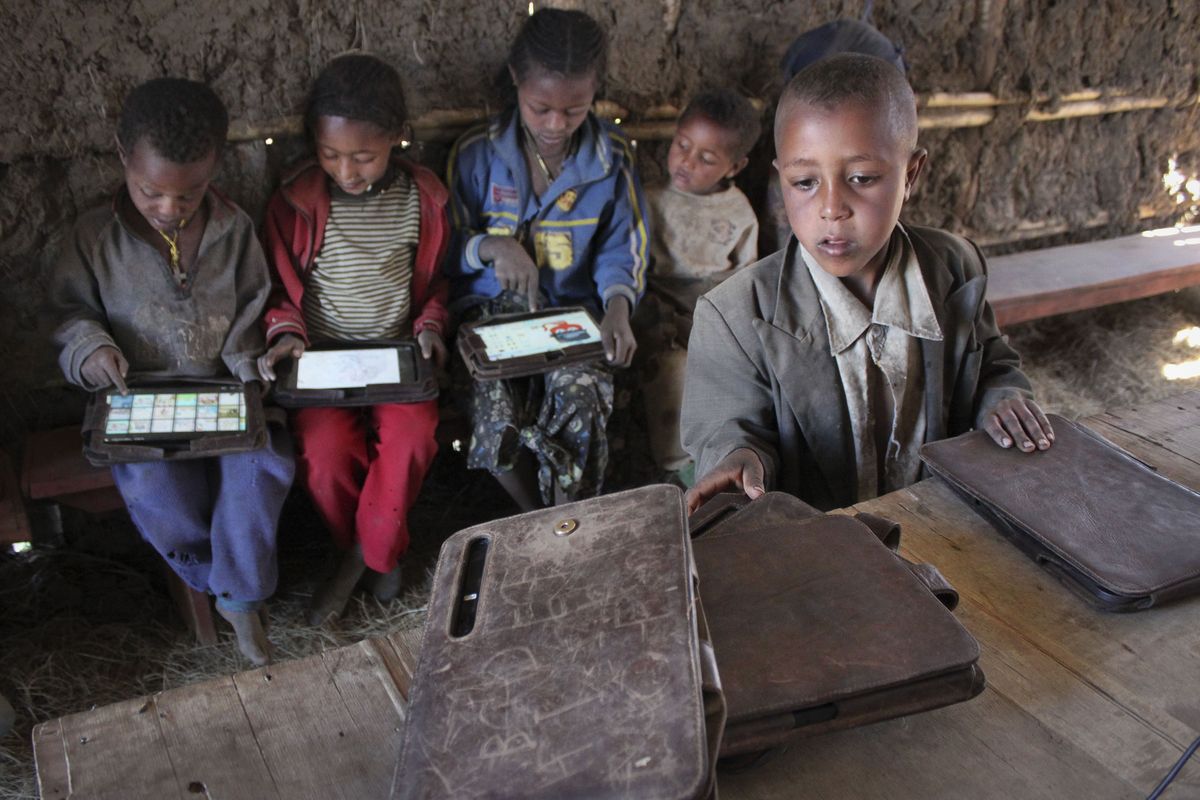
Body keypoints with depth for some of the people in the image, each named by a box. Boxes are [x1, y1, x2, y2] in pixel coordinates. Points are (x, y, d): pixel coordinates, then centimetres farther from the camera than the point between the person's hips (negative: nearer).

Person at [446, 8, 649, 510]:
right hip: (491, 310, 0)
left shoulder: (613, 158, 2)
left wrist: (618, 308, -16)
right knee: (496, 416, -29)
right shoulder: (476, 153, -2)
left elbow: (621, 250, 5)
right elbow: (447, 248, 5)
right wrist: (492, 247, -18)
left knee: (580, 406, -30)